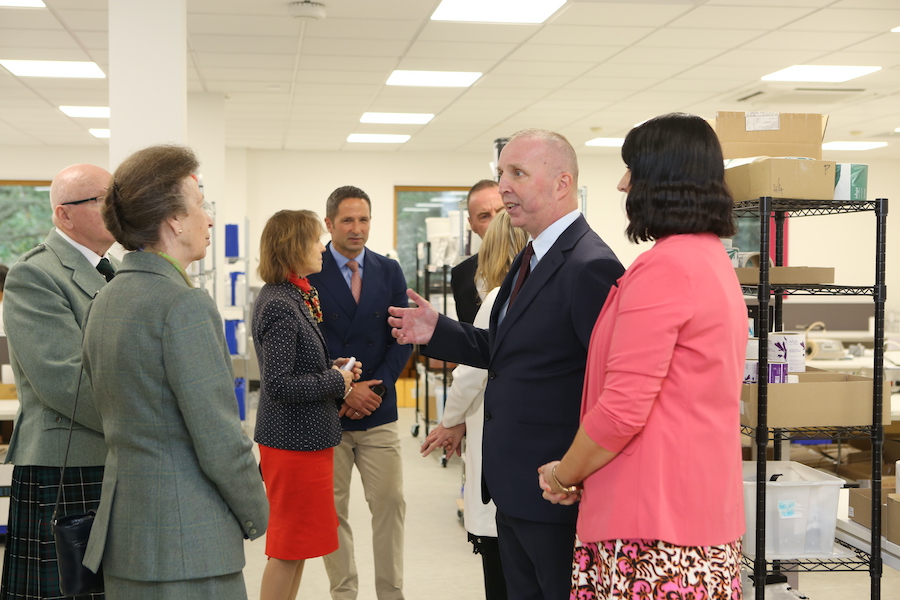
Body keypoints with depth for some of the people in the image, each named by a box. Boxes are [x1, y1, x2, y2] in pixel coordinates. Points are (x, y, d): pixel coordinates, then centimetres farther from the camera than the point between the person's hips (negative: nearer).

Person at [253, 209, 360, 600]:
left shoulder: (292, 296, 9)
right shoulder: (280, 305, -21)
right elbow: (278, 384, -24)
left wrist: (331, 368, 5)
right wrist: (335, 382, -14)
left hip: (303, 436, 10)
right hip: (295, 439, -10)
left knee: (295, 544, 18)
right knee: (289, 547, 2)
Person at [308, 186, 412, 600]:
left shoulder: (389, 271, 7)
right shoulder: (308, 273, -4)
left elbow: (402, 337, 5)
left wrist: (376, 388, -8)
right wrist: (344, 390, -13)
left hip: (378, 411, 3)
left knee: (390, 504, 4)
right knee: (332, 511, 7)